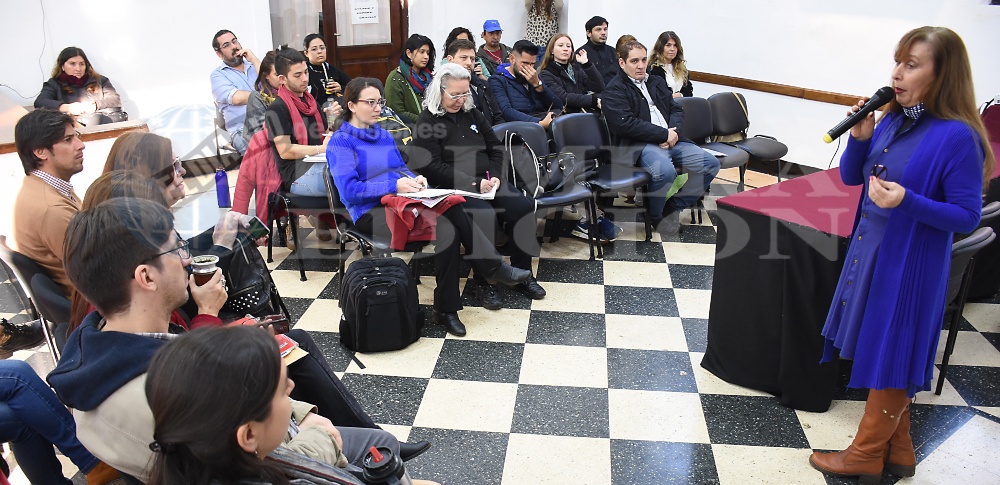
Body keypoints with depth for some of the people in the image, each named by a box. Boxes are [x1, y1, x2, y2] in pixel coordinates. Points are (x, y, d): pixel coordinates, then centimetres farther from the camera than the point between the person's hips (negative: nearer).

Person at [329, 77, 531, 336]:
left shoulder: (384, 135, 19)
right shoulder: (341, 142, -3)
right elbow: (349, 190, -13)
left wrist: (415, 179, 0)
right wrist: (394, 185, -21)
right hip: (371, 212, -6)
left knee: (453, 208, -26)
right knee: (445, 229, -31)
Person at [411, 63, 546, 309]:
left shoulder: (472, 113, 17)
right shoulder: (427, 121, -2)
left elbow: (496, 148, 19)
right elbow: (431, 166, -12)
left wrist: (494, 176, -2)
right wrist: (471, 182, -19)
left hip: (486, 182, 6)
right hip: (452, 187, -6)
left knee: (524, 206, -18)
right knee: (483, 215, -34)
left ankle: (522, 273, -5)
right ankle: (483, 282, -17)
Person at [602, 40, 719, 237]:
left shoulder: (657, 82, 22)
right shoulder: (614, 90, -2)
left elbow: (676, 110, 19)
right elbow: (625, 124, -15)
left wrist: (673, 131, -5)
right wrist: (664, 134, -14)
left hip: (670, 140, 8)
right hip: (639, 145, -8)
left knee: (711, 163, -6)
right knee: (665, 171, -36)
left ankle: (674, 206, 5)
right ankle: (654, 215, -7)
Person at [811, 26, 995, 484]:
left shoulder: (957, 137, -18)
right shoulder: (892, 118, 2)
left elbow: (967, 216, -15)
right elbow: (850, 177, 8)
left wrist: (906, 201, -29)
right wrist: (860, 137, -10)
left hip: (909, 262, -7)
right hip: (868, 249, 8)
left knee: (891, 359, 8)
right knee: (880, 350, 18)